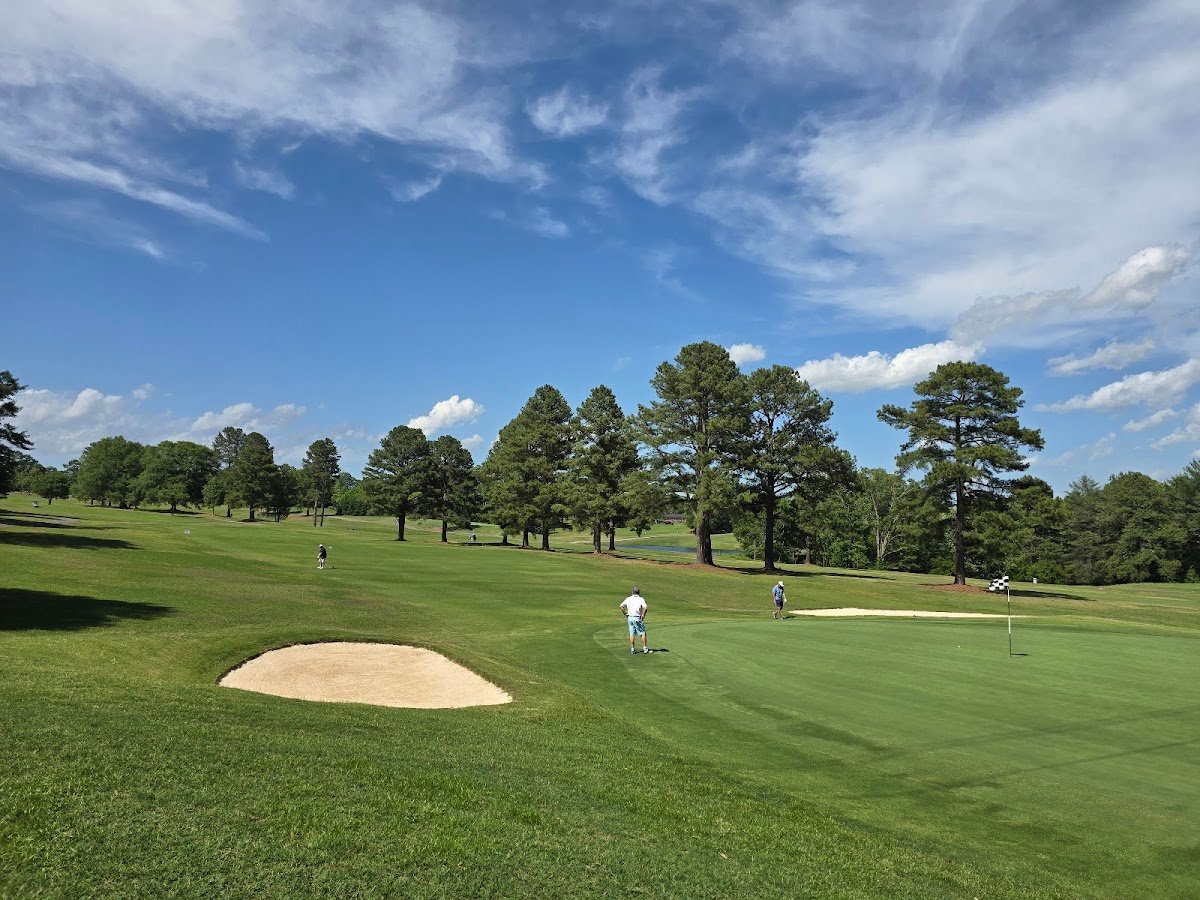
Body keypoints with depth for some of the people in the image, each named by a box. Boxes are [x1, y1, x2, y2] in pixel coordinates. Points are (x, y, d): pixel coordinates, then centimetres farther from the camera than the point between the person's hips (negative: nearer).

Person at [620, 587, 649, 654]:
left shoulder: (628, 599, 7)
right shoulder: (641, 599, -3)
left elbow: (621, 606, -1)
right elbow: (645, 607, -19)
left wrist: (626, 613, 6)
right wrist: (643, 616, -8)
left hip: (630, 618, 4)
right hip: (637, 618, -4)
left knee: (632, 633, 9)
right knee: (643, 633, 6)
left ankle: (632, 649, 11)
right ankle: (644, 648, 4)